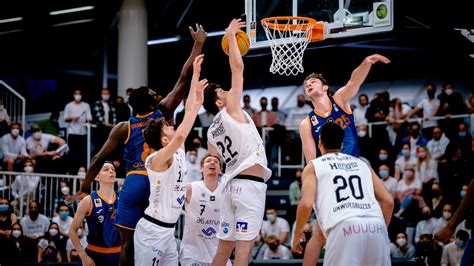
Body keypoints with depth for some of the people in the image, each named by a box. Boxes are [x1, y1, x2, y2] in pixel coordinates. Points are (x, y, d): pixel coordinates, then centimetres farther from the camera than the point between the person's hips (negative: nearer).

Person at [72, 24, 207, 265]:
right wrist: (198, 44, 11)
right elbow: (183, 79, 4)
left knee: (128, 241, 5)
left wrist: (85, 188, 14)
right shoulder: (163, 114, 4)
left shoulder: (123, 128, 8)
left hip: (133, 182, 1)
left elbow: (99, 159, 6)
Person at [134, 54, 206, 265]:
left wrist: (196, 75, 8)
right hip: (152, 231, -9)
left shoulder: (178, 152, 8)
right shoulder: (158, 159, -16)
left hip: (168, 231, 9)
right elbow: (181, 135, -34)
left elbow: (188, 112, 10)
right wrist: (198, 104, -28)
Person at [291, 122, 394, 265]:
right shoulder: (362, 163, 29)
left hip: (345, 227, -4)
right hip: (375, 226, 4)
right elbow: (388, 201, 20)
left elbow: (306, 204, 2)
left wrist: (296, 236, 16)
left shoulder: (313, 166, 18)